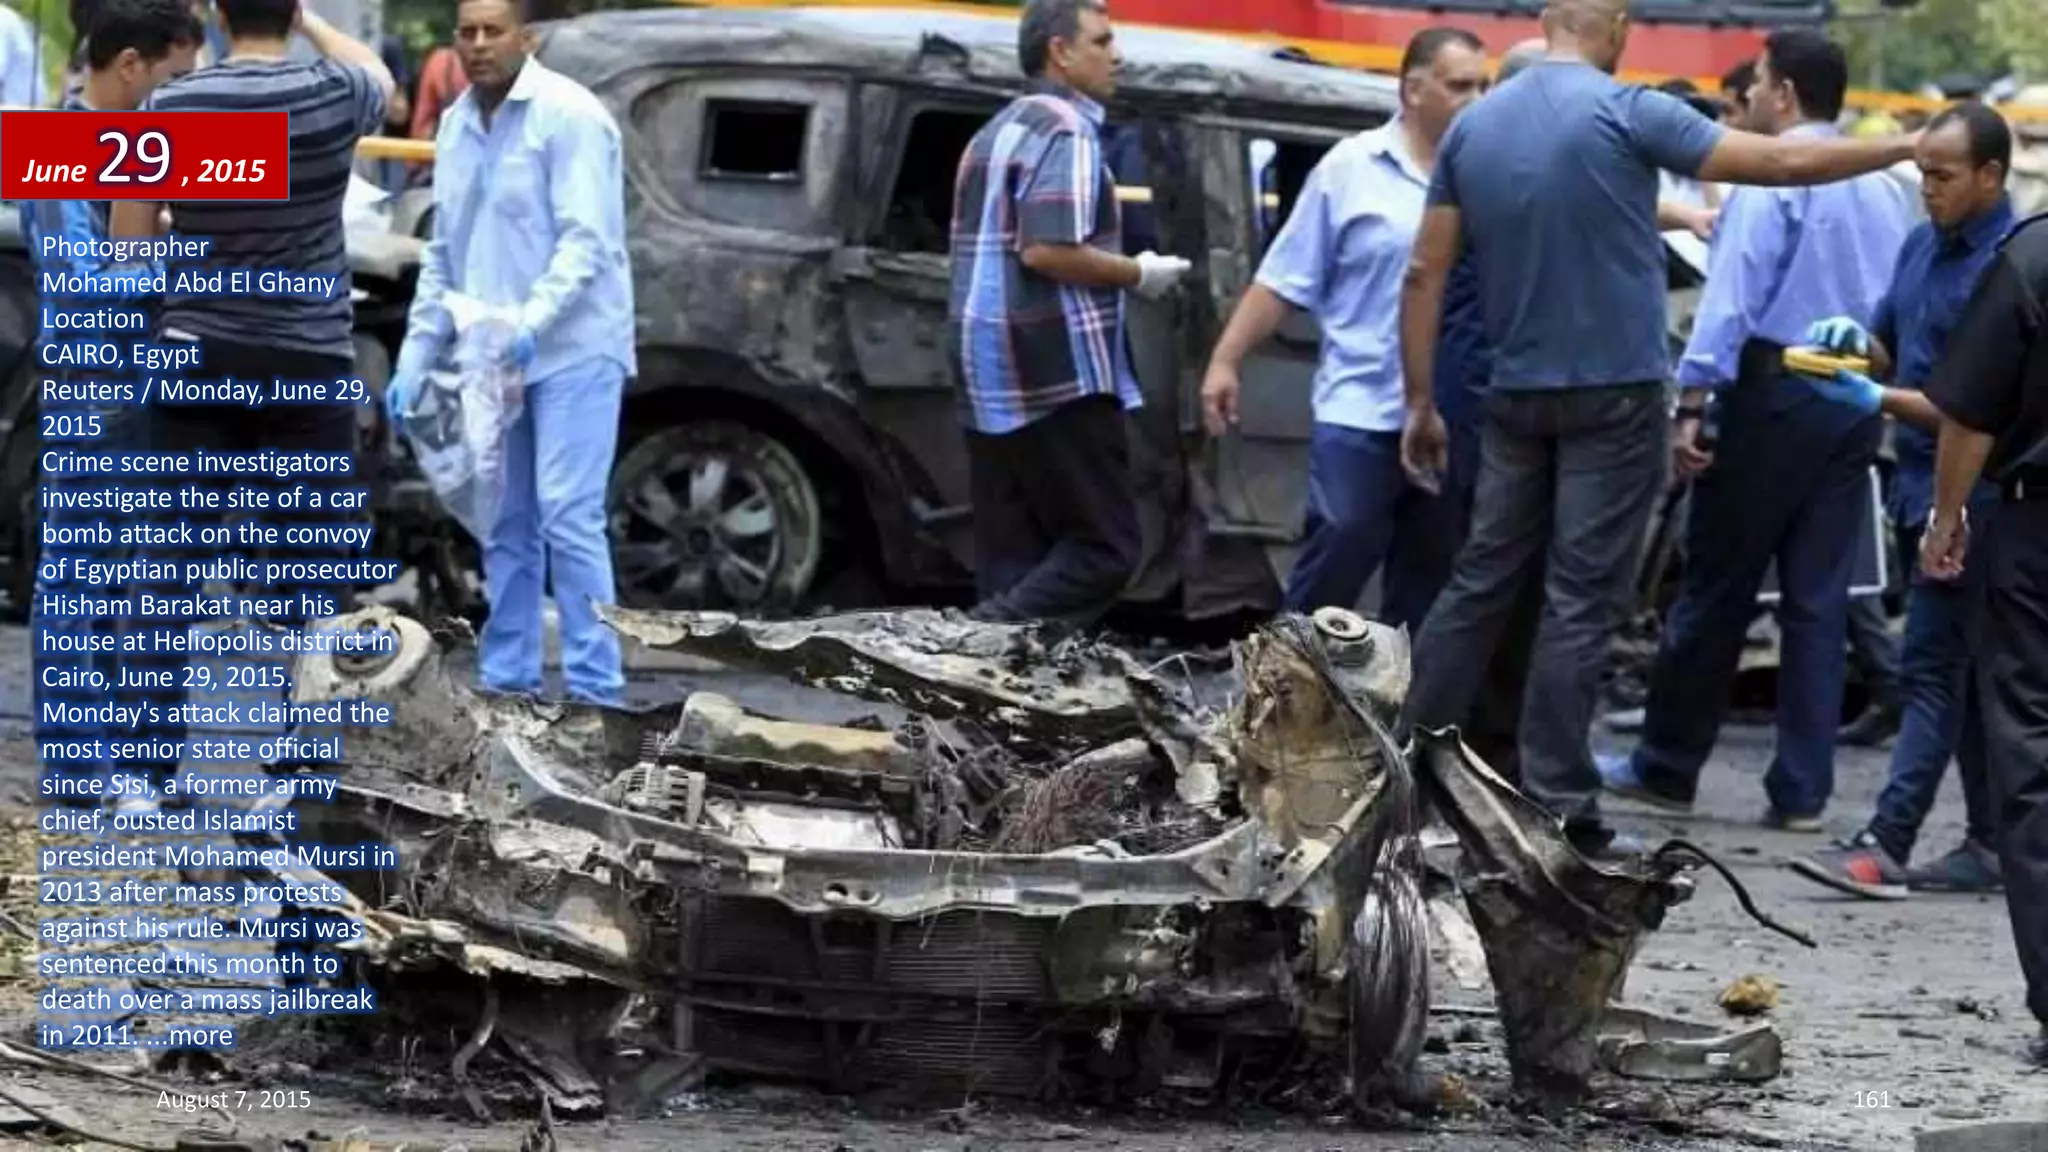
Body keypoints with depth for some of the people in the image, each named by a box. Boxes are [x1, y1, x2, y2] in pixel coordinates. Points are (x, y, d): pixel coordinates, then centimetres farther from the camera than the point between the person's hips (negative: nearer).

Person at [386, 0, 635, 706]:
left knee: (568, 517, -13)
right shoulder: (456, 127, 13)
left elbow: (586, 242, -17)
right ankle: (507, 680, 16)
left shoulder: (568, 116, -10)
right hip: (491, 359, 7)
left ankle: (595, 687, -12)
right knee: (505, 526, 10)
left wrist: (532, 322, -29)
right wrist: (414, 359, 13)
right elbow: (442, 256, 19)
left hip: (572, 351, -7)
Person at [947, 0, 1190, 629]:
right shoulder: (1066, 130, -11)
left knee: (1012, 555, 7)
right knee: (1104, 545, -7)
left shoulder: (999, 132, 20)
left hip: (990, 374, 10)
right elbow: (1046, 249, -22)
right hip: (1057, 374, -9)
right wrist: (1139, 275, -8)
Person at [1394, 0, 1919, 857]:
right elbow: (1785, 163, -10)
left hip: (1518, 397, 5)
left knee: (1482, 580, 13)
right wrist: (1908, 148, 2)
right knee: (1582, 600, -2)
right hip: (1616, 399, -5)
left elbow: (1425, 276, 5)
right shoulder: (1624, 113, -11)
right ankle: (1557, 807, -2)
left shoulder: (1474, 127, 5)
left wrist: (1420, 402, 11)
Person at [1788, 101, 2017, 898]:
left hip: (1969, 495, -9)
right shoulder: (1922, 247, 12)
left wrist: (1880, 400, -22)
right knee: (1965, 672, 12)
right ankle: (1990, 842, 17)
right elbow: (1891, 350, 20)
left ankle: (1887, 845, -12)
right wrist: (1853, 341, -2)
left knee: (1935, 669, -10)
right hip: (1923, 487, 9)